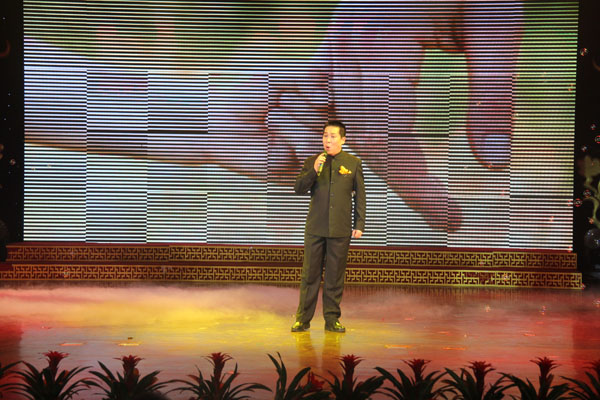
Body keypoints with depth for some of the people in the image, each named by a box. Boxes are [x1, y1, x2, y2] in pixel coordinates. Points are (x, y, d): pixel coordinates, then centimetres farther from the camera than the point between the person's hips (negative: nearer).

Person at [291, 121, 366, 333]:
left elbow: (360, 195, 8)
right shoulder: (312, 162, 5)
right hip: (315, 228, 0)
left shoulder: (353, 163, 5)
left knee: (335, 276, 4)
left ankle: (332, 319, 14)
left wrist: (359, 224, 4)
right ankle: (303, 318, 10)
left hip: (340, 230, 0)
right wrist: (313, 171, -15)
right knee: (310, 274, 2)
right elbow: (298, 189, -1)